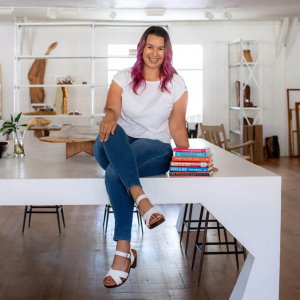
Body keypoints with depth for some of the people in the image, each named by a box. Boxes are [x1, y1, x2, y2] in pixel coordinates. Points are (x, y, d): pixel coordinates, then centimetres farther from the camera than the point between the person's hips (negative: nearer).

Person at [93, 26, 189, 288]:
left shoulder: (176, 84, 5)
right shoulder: (124, 78, 7)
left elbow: (177, 126, 4)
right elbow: (112, 108, -10)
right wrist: (109, 117, -34)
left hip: (154, 147, -2)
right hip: (118, 147, 2)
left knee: (115, 173, -35)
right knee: (110, 132, -37)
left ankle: (123, 253, -36)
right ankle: (142, 201, -49)